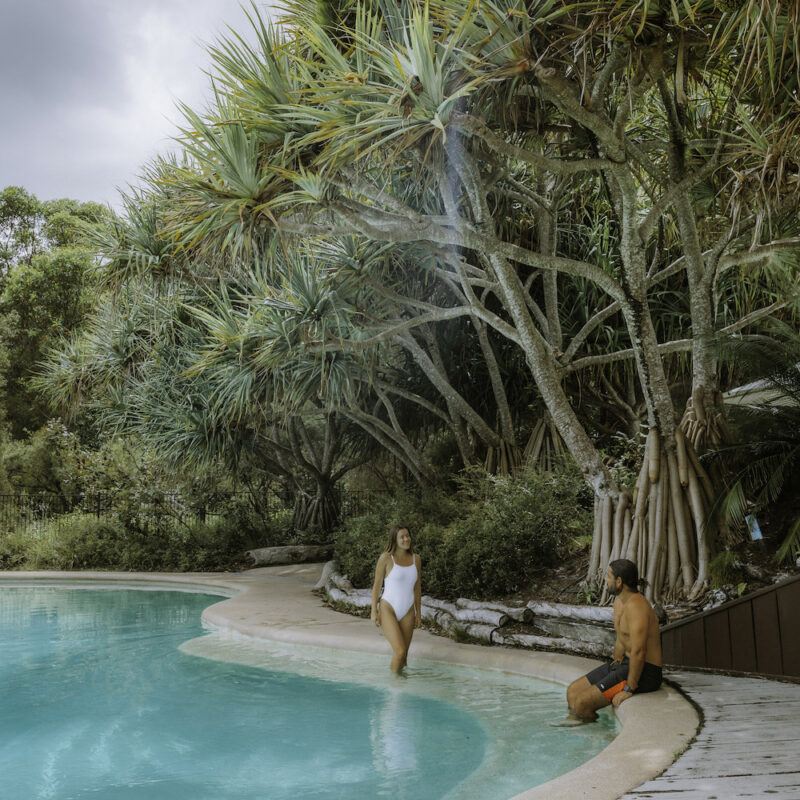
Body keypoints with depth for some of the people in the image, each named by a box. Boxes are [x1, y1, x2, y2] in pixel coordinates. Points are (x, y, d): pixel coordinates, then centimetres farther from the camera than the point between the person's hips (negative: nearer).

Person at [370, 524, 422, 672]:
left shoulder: (416, 559, 5)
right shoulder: (386, 558, -10)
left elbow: (417, 588, 12)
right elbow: (377, 585, -4)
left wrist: (419, 613, 13)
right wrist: (374, 611, -6)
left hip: (407, 612, 5)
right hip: (388, 610, -5)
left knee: (404, 654, 7)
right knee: (400, 651, -16)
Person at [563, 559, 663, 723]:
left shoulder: (636, 606, -22)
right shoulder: (619, 601, 11)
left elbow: (638, 652, -27)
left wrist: (629, 689, -24)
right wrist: (616, 663, 12)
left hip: (644, 672, -10)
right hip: (625, 664, 10)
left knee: (582, 703, -18)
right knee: (573, 690, 7)